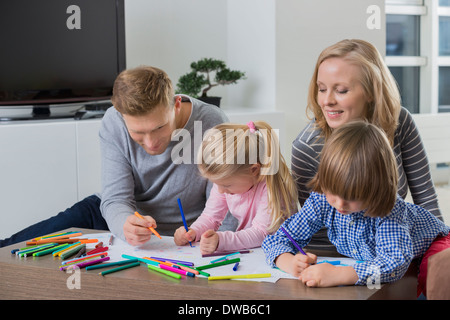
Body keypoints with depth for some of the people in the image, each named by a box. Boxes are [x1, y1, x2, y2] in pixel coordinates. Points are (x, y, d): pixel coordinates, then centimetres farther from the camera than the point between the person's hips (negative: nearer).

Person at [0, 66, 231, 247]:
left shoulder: (212, 125, -25)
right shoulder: (114, 123, -18)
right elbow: (116, 198, -18)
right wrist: (125, 223, -42)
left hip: (174, 239, -2)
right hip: (120, 218, 2)